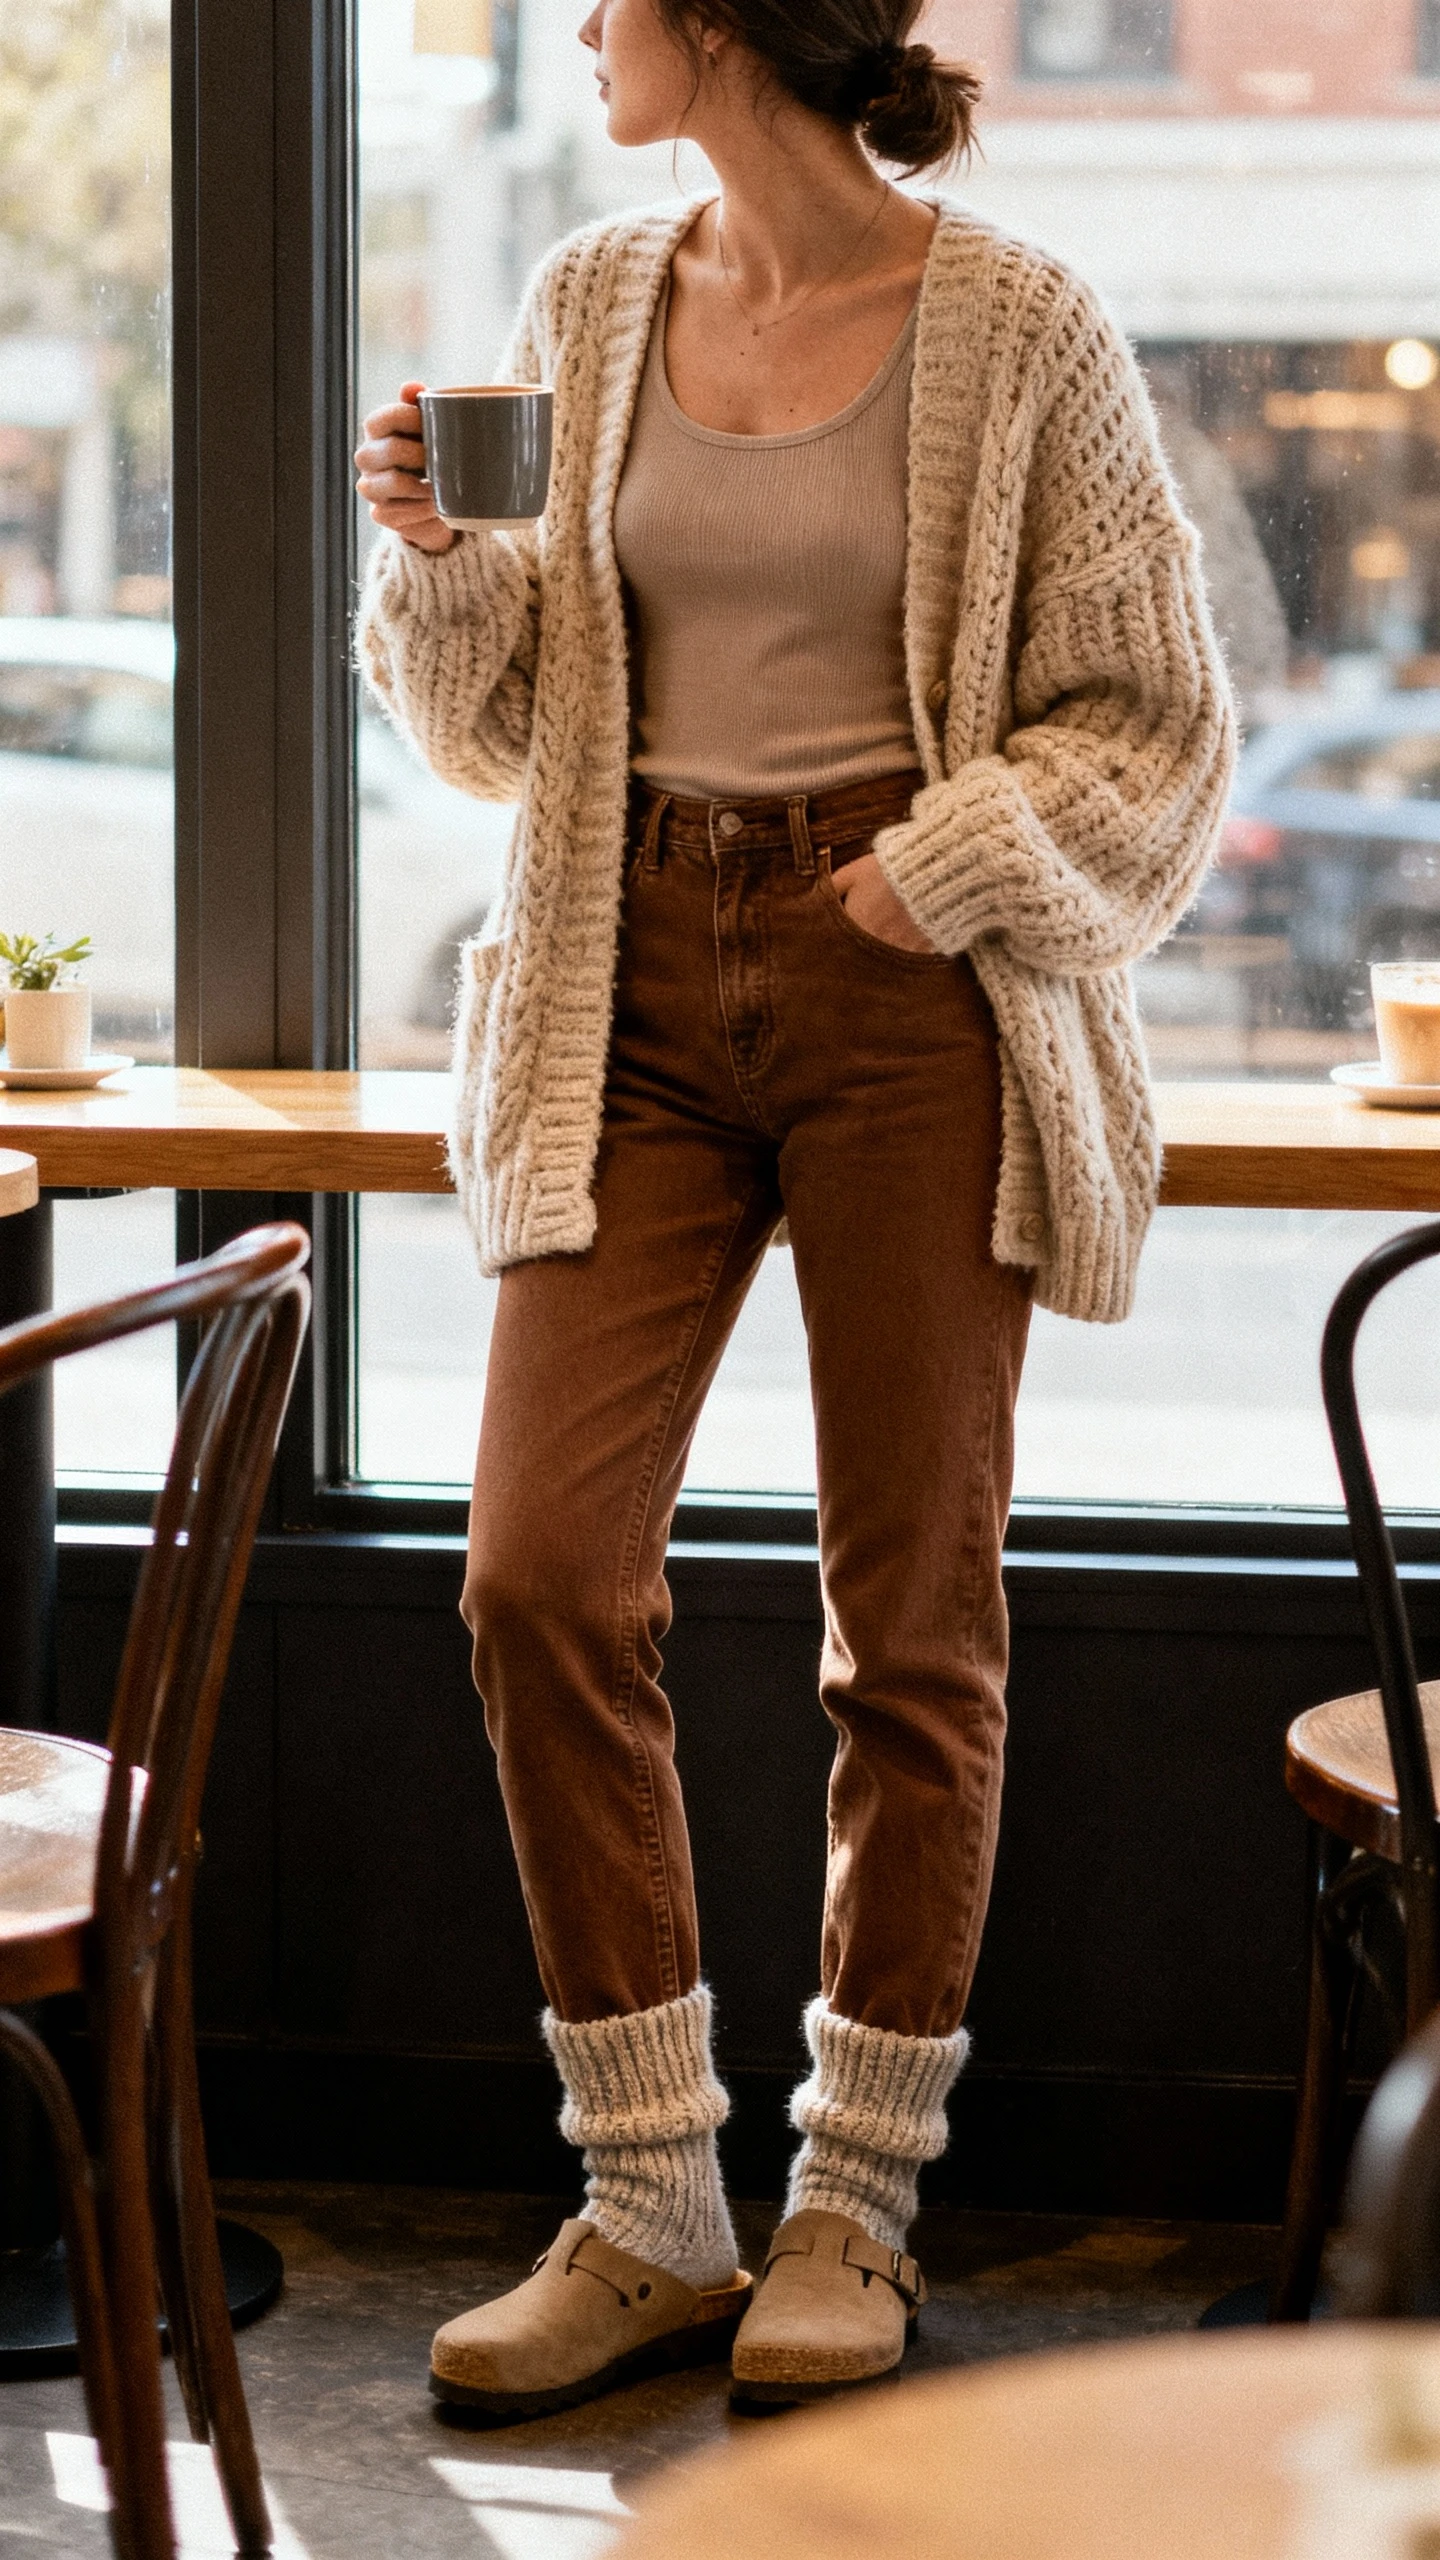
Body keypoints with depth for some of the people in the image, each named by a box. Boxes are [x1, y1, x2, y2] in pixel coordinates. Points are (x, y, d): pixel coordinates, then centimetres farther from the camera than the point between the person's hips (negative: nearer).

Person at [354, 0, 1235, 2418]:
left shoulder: (1019, 330, -4)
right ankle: (650, 2212, 5)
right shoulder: (587, 305, 10)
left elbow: (1152, 714, 1)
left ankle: (856, 2209, 17)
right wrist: (441, 555, -1)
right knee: (541, 1572, -7)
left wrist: (942, 875, -11)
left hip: (906, 988, -4)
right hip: (634, 978, 4)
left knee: (912, 1610, 2)